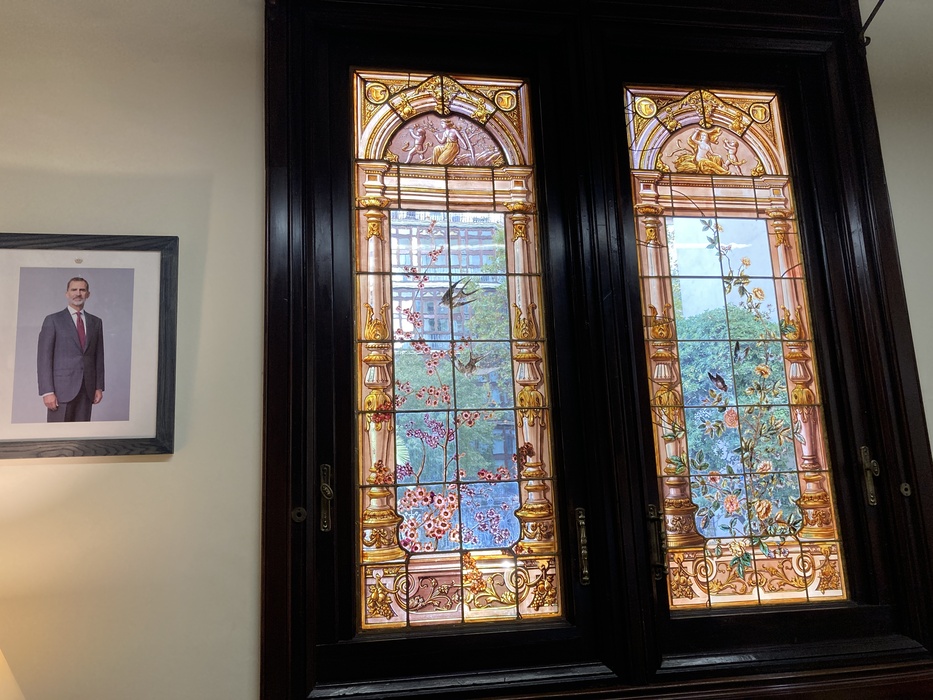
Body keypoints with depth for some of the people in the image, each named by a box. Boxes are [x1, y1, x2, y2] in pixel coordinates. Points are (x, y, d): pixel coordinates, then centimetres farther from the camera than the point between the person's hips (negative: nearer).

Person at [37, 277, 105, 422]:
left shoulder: (96, 322, 13)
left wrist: (99, 387, 8)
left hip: (87, 388, 3)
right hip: (62, 388, -3)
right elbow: (44, 357, -3)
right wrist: (47, 391, -11)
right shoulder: (53, 320, 1)